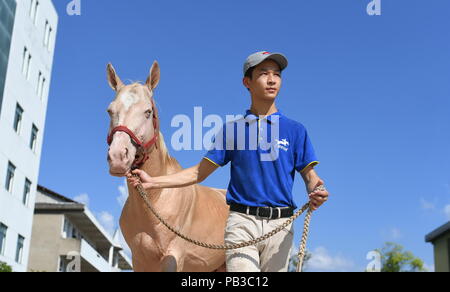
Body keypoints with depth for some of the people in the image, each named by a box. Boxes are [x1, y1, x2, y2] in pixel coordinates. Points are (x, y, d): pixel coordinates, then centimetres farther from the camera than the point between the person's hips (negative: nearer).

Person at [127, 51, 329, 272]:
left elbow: (309, 174, 5)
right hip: (241, 222, -1)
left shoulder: (295, 130, 10)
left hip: (280, 226, 1)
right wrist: (152, 182, 2)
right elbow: (200, 173, 11)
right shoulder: (232, 129, 10)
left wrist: (316, 192, -19)